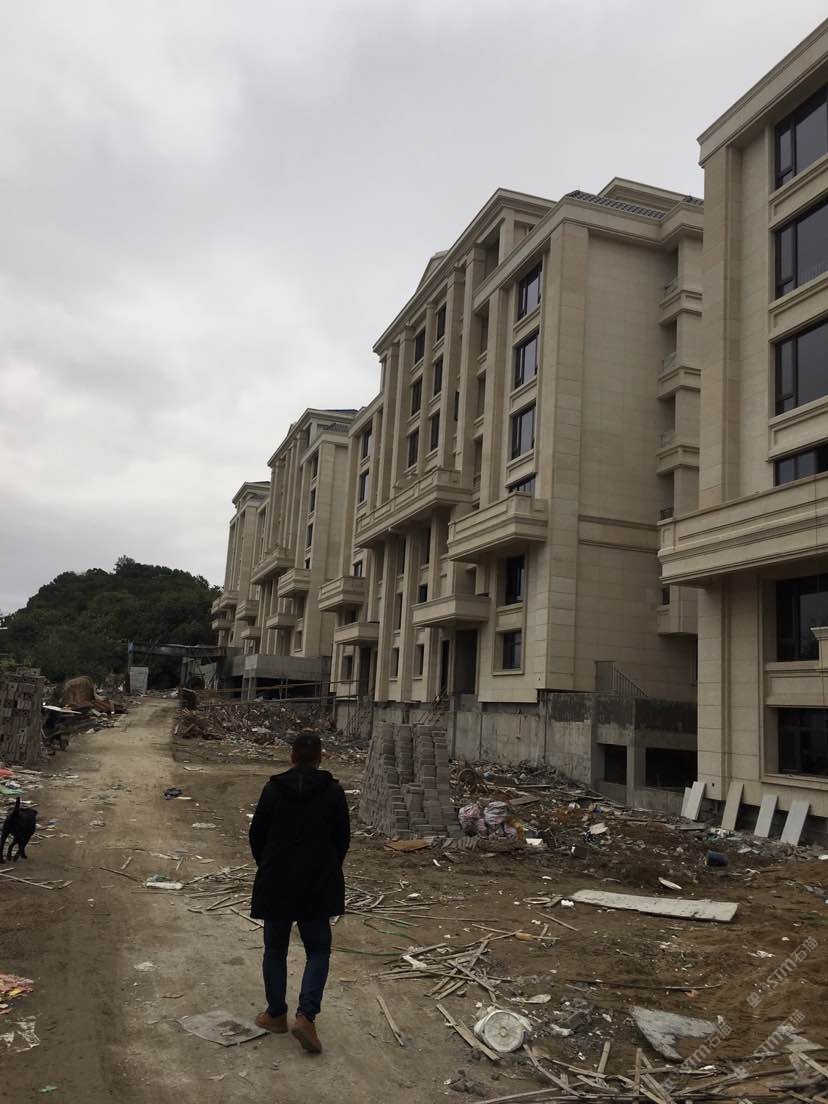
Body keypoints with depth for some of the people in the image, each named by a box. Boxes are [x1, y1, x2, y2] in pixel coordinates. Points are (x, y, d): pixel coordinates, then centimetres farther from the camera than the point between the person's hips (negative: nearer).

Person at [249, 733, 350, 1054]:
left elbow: (256, 835, 2)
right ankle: (306, 1015, -2)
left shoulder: (273, 790, -5)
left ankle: (276, 1014, 24)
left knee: (275, 950, 15)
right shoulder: (333, 791, -6)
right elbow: (343, 838, 1)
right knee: (318, 950, 10)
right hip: (319, 884, 0)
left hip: (276, 883, 1)